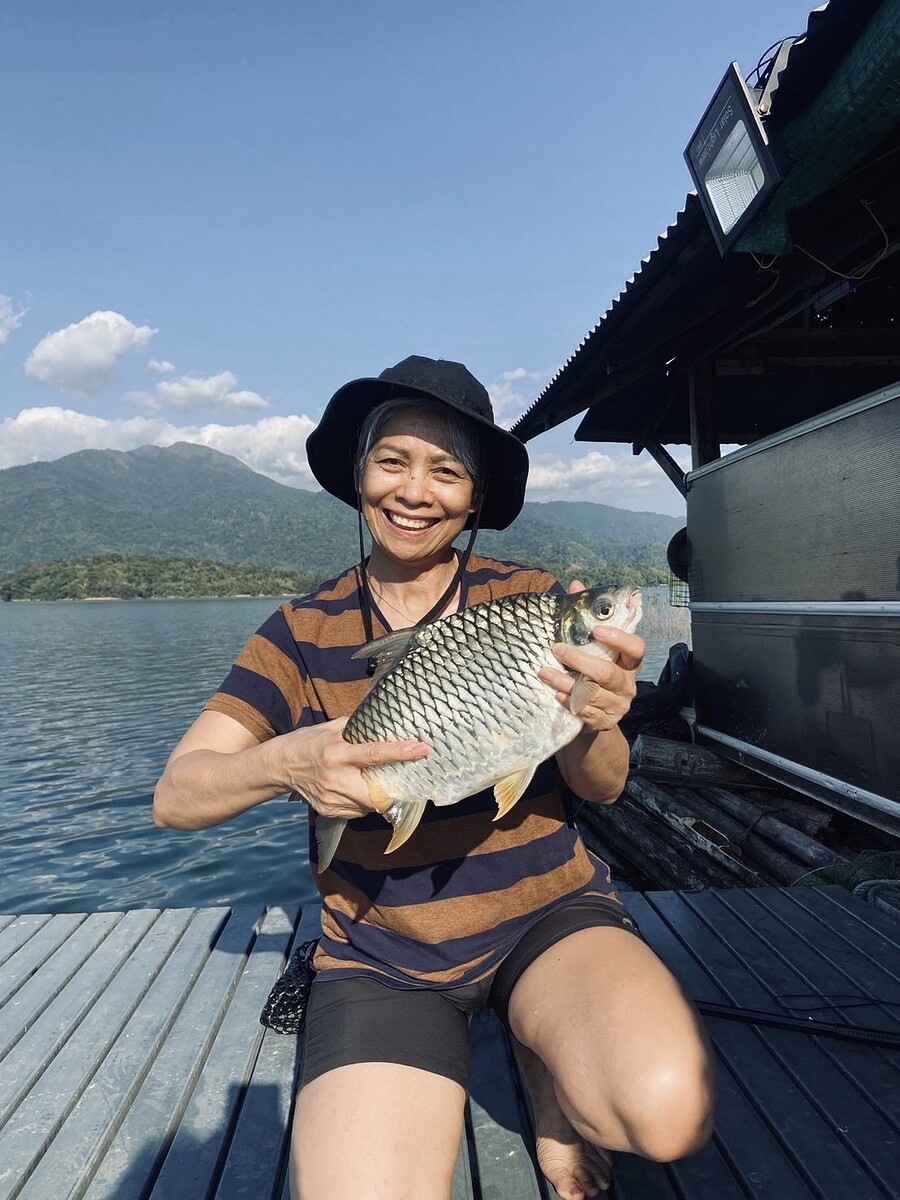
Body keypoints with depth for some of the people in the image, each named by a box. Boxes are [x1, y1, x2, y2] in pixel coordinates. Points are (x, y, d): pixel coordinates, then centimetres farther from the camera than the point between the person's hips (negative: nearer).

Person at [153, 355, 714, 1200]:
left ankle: (547, 1069, 8)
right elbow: (174, 797, -7)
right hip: (380, 954, 0)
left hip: (547, 912, 1)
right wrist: (286, 764, -29)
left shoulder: (531, 600, -3)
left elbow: (602, 789, -5)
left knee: (669, 1111, -25)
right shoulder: (304, 632, -2)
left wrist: (592, 725, -29)